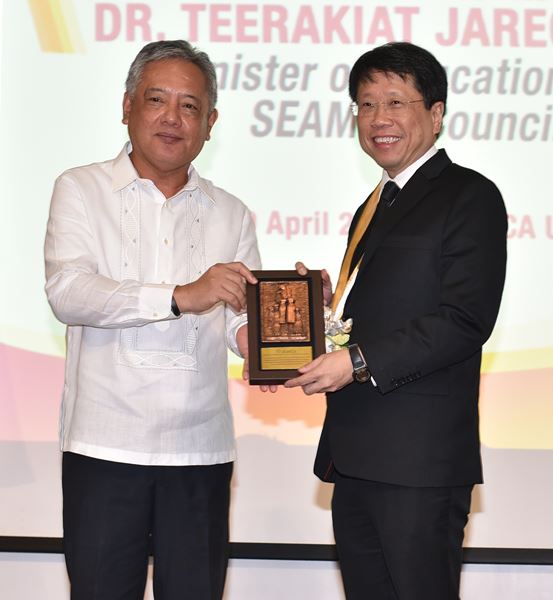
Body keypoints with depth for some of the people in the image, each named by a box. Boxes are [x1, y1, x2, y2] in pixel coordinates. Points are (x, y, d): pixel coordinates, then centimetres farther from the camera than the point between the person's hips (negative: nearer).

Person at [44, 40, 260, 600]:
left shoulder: (230, 215, 13)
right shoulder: (81, 190, 3)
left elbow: (242, 318, 8)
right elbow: (67, 292, -13)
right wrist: (181, 297, -23)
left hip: (200, 449, 3)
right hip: (104, 445, -3)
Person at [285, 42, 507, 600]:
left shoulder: (469, 196, -5)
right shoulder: (372, 209, 22)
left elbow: (466, 319, -16)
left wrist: (359, 362, -19)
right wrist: (326, 304, 1)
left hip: (419, 463, -8)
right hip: (354, 459, 8)